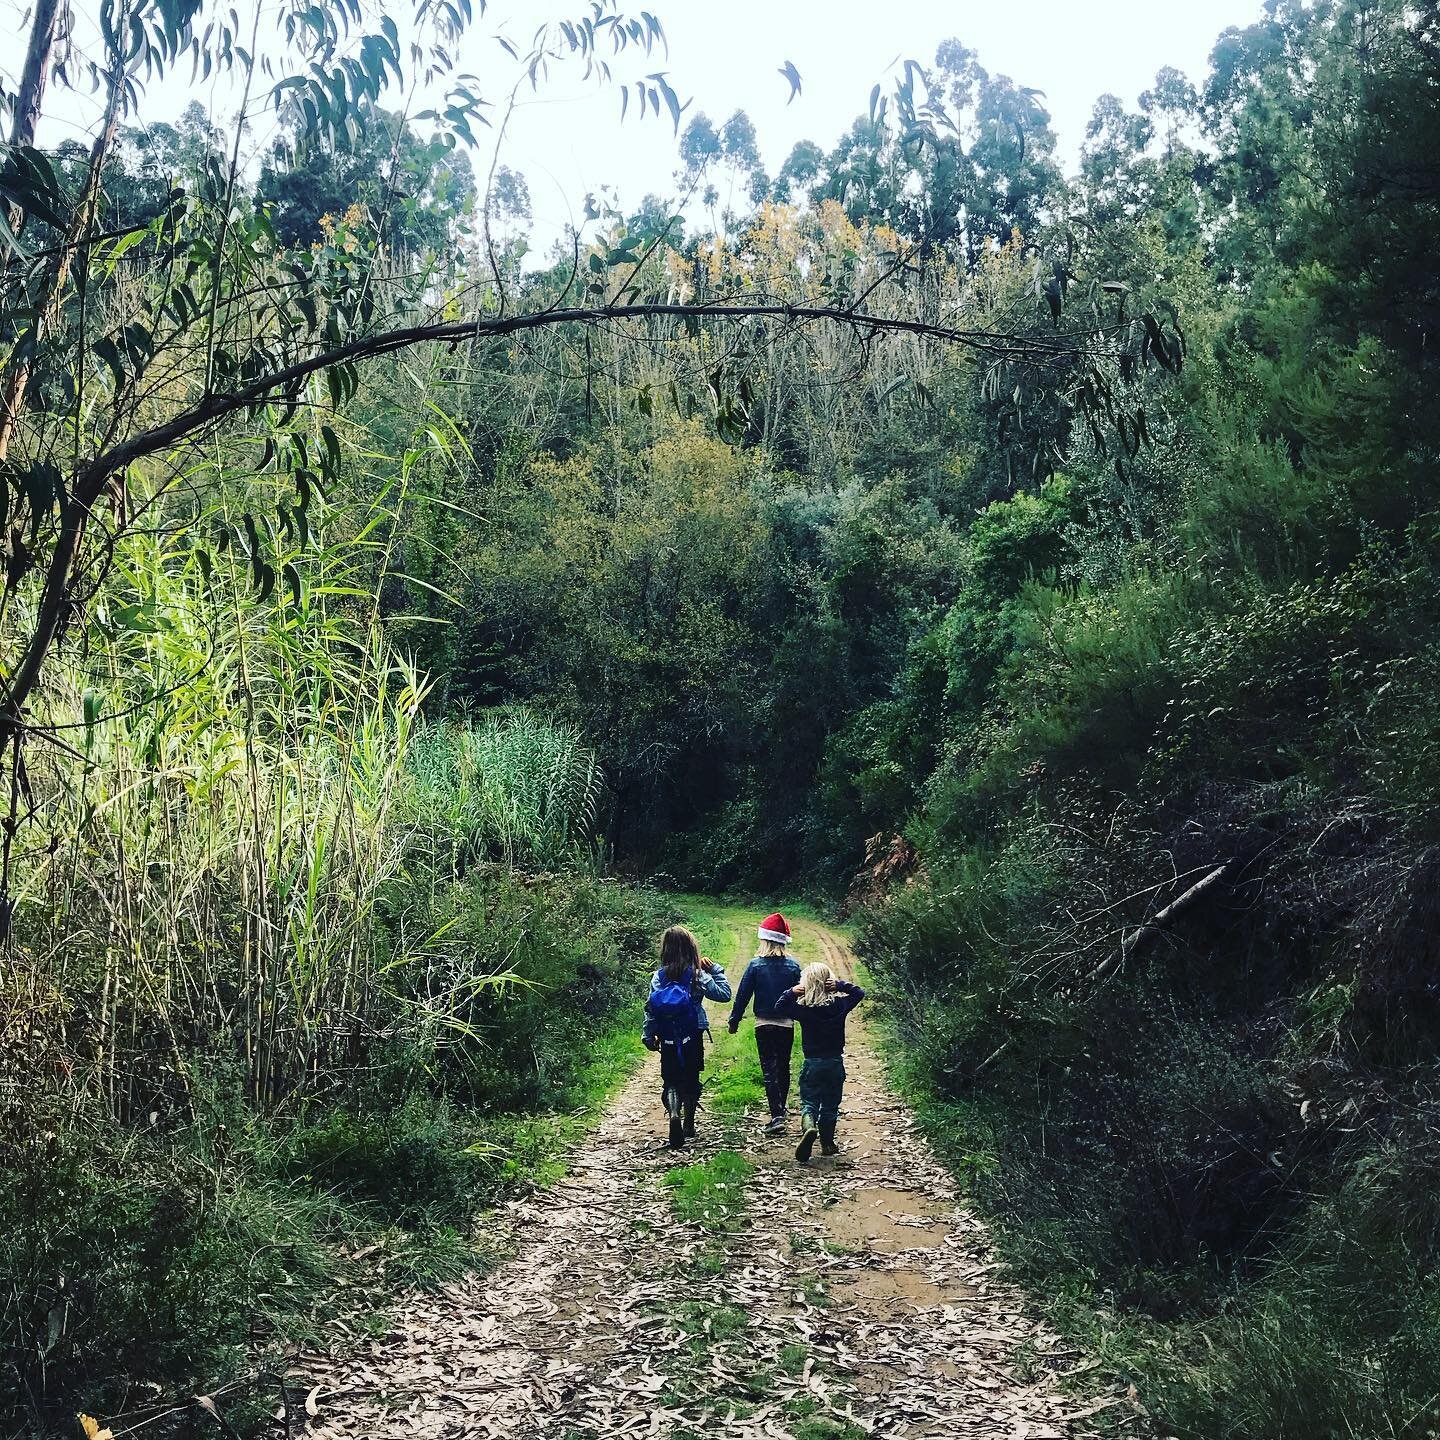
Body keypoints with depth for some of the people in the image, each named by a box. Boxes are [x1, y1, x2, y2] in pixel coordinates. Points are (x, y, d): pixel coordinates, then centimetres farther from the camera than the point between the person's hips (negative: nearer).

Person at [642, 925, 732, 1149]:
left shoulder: (659, 977, -5)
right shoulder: (698, 976, -11)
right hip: (693, 1038, 0)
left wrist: (649, 1036, 7)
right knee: (691, 1080, 17)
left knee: (670, 1081, 7)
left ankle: (674, 1114, -20)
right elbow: (724, 993, -3)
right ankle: (689, 1124, 25)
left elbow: (650, 1008, -3)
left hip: (668, 1040, 1)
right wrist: (715, 969, 5)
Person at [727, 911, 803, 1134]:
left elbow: (743, 995, -6)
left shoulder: (756, 965, -9)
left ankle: (777, 1116, -14)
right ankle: (781, 1107, 33)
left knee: (769, 1069, -3)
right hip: (787, 1025, 3)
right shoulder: (793, 966, -4)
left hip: (763, 1025, -2)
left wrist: (734, 1021, 4)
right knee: (783, 1067, 19)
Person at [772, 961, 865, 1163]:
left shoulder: (802, 1007, -10)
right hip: (835, 1062, 2)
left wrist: (792, 993, -8)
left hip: (812, 1063, -2)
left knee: (809, 1103, 1)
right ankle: (827, 1143, 22)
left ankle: (809, 1128, -27)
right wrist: (841, 985, -5)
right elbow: (859, 993, 9)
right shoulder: (840, 1004, -6)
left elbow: (779, 1007, 3)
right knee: (830, 1105, 14)